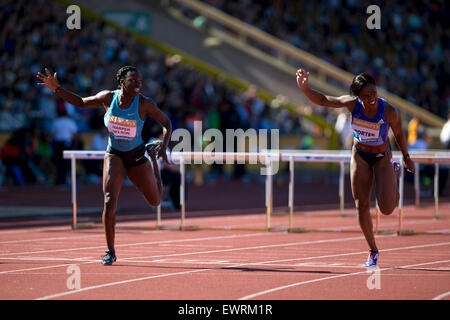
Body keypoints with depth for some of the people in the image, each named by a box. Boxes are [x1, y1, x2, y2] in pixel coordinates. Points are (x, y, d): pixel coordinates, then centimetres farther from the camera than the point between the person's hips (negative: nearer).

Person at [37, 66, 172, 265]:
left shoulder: (144, 104, -18)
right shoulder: (108, 98, -11)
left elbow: (167, 123, -7)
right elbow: (81, 102, 3)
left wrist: (164, 146, -24)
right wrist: (56, 89, -7)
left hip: (137, 156, 0)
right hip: (114, 155, 0)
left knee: (155, 201, 18)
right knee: (109, 201, -21)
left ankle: (153, 158, 48)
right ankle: (110, 252, -9)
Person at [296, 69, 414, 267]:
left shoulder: (389, 112, -27)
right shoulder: (352, 104, -22)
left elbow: (399, 134, -9)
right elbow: (322, 100, -16)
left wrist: (406, 158, 6)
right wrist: (304, 89, -33)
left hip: (382, 158, -2)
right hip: (360, 156, 2)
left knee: (387, 209, -10)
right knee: (362, 207, -2)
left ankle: (394, 174, 23)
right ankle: (373, 251, 17)